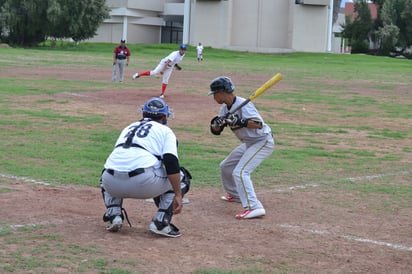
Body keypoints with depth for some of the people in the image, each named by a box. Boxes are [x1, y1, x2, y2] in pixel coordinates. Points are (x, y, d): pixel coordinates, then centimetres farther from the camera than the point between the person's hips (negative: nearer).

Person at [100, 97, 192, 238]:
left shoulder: (128, 128, 33)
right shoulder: (165, 130, 17)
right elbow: (171, 163, -2)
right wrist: (178, 195, -3)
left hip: (113, 184, 5)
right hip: (145, 183, -4)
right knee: (181, 176, 20)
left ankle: (113, 215, 16)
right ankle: (161, 222, 6)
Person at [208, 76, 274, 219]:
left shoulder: (242, 104, -24)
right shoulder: (224, 109, 3)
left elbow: (258, 124, -34)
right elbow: (216, 131, 1)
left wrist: (240, 122, -44)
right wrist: (217, 123, -20)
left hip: (262, 141, -10)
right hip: (249, 143, 10)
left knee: (240, 172, -25)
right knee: (226, 166, 21)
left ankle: (254, 207, -32)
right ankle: (235, 194, 42)